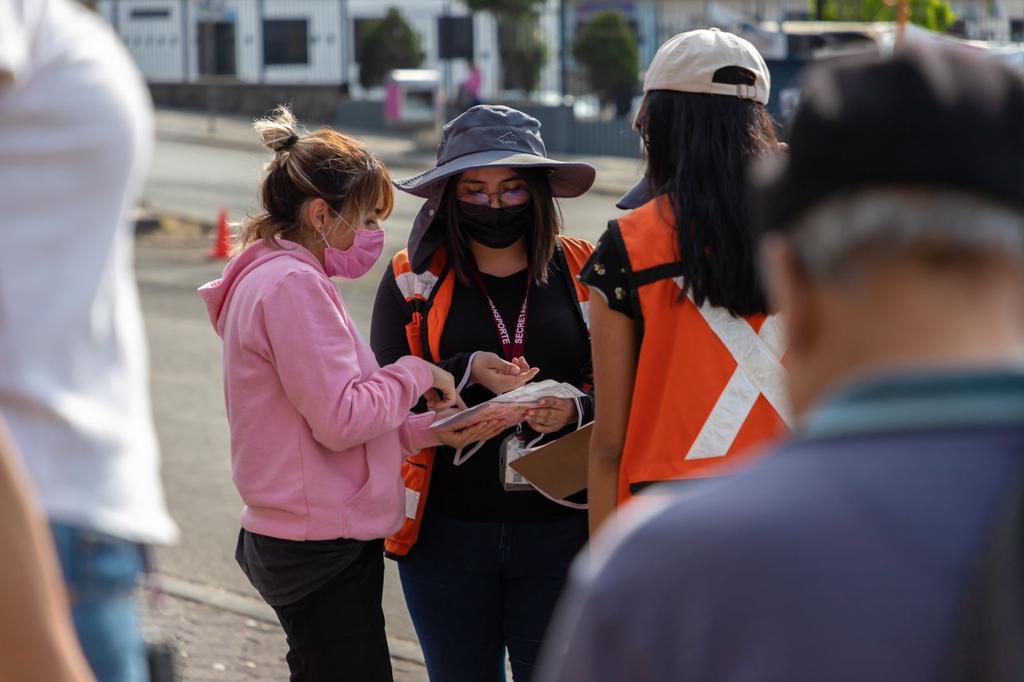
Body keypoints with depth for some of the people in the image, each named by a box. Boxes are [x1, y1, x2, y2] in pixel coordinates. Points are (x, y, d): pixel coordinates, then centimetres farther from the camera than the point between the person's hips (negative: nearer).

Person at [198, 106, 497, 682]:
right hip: (323, 548, -11)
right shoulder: (293, 285, -16)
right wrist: (415, 373, -6)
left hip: (304, 542, 11)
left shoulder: (275, 278, 17)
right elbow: (342, 420, -21)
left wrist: (431, 431, 5)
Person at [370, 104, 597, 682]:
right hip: (447, 535, 1)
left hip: (560, 531, -1)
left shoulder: (583, 273, 1)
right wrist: (467, 374, -18)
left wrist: (577, 413, -20)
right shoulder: (414, 279, 4)